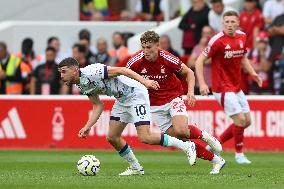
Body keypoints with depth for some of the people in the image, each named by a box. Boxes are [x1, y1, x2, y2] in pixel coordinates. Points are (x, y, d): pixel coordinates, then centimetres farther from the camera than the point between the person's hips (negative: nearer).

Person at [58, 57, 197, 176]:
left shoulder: (91, 72, -24)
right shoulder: (81, 86, 4)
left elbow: (120, 70, -25)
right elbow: (98, 106, 11)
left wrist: (144, 81, -32)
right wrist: (87, 127, 0)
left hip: (135, 93, -10)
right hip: (122, 100, 10)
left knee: (145, 138, -17)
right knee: (112, 137, 5)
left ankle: (187, 147, -4)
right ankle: (136, 168, 20)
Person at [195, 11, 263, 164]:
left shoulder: (242, 37, 4)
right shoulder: (217, 40, -17)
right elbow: (199, 61, -14)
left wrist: (252, 73, 6)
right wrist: (202, 83, -23)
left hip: (236, 87, 8)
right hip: (222, 87, -8)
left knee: (247, 121, 8)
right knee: (240, 119, -15)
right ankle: (239, 154, 5)